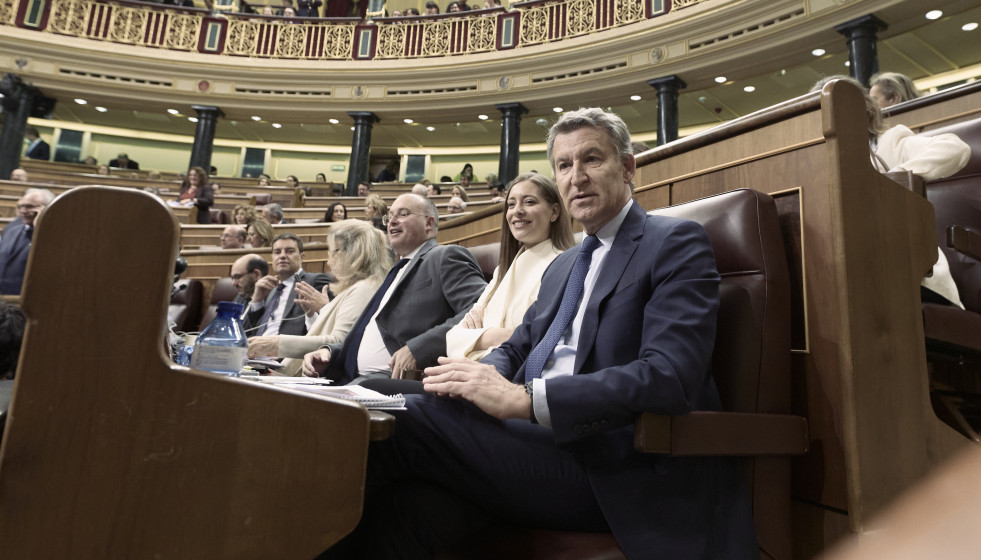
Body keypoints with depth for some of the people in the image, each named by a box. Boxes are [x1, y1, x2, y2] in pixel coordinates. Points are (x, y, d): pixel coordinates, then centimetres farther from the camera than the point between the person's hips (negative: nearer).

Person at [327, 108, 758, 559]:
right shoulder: (562, 265, 24)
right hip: (543, 438, 6)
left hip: (614, 467, -6)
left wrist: (523, 399, -23)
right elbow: (517, 347, 21)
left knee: (403, 423, -20)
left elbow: (669, 375, -17)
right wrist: (481, 375, -5)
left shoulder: (676, 242, -2)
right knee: (407, 503, -25)